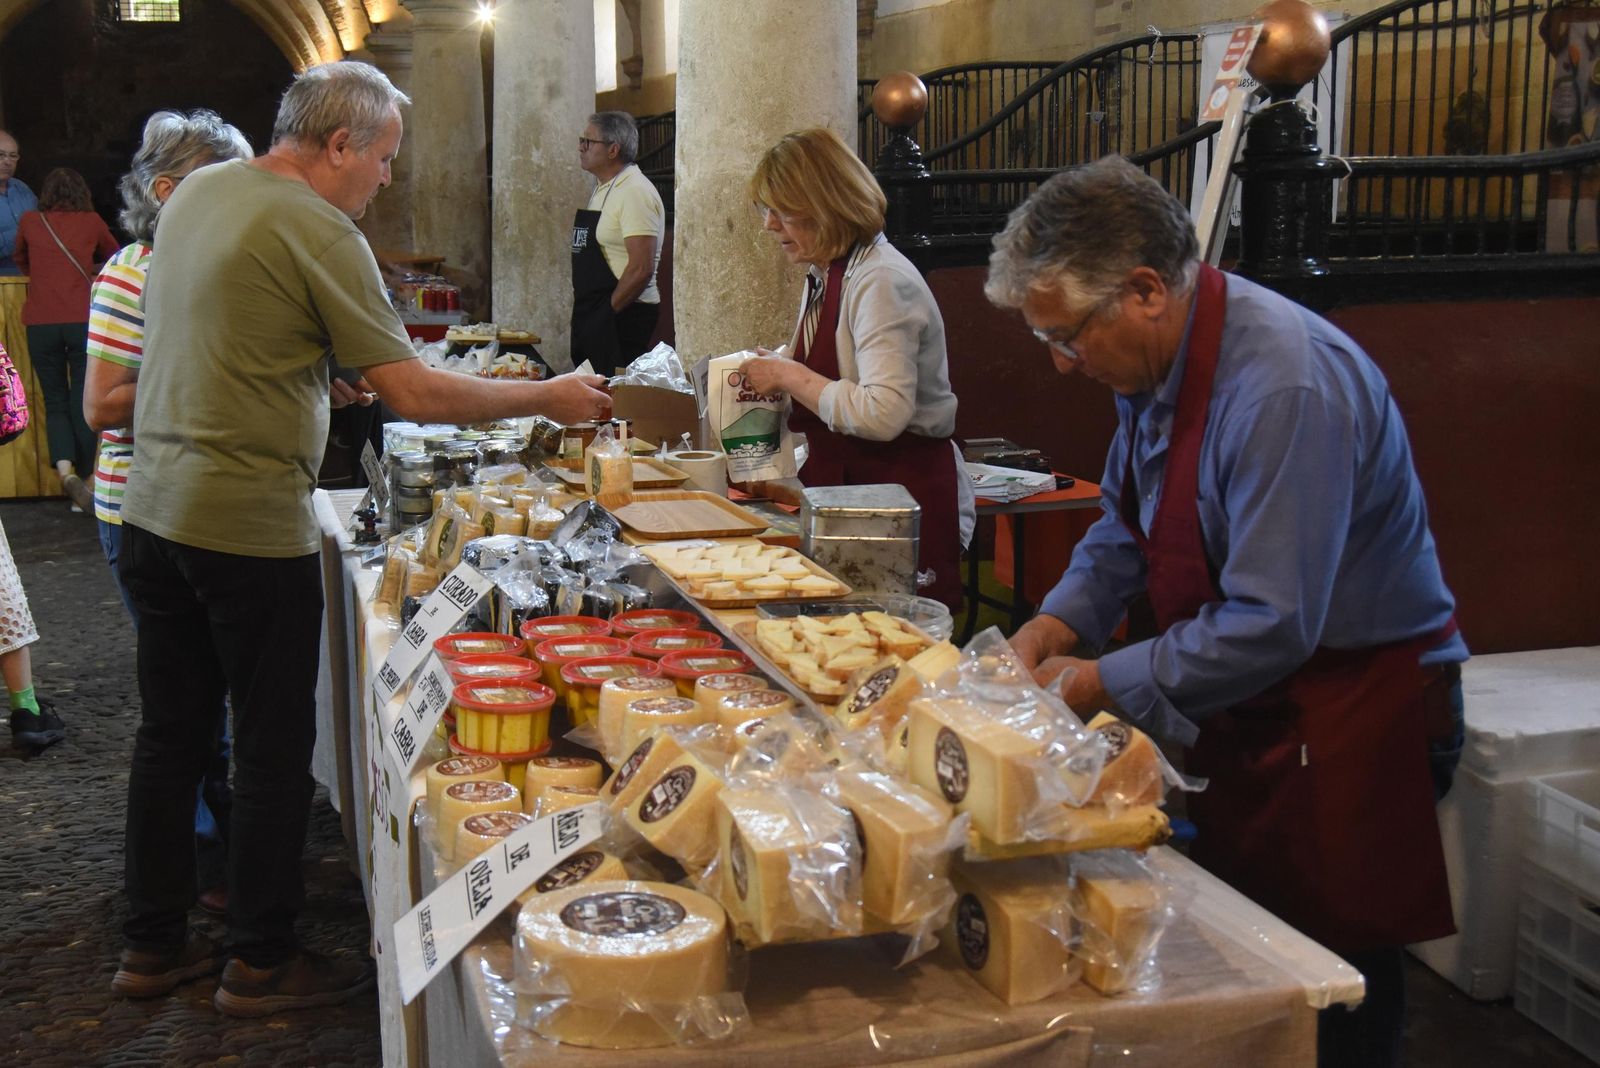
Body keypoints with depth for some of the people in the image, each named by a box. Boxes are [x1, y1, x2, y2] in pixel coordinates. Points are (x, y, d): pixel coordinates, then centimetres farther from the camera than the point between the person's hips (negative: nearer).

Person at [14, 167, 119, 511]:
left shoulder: (30, 222, 8)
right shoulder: (92, 222, 7)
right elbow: (113, 256, 27)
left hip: (41, 324, 0)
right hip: (83, 322, 0)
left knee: (55, 402, 8)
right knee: (82, 403, 6)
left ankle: (65, 469, -14)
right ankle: (82, 480, 9)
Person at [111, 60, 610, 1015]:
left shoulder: (195, 193, 11)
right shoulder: (318, 231, -15)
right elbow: (416, 394, -17)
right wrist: (548, 399, -7)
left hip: (156, 505, 8)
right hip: (252, 525, -8)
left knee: (171, 734, 17)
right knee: (275, 748, 6)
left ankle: (154, 946, 29)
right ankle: (262, 963, 18)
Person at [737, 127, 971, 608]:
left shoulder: (882, 281, -18)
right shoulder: (822, 277, 11)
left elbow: (883, 414, -30)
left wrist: (791, 377, -20)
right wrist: (772, 375, 6)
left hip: (905, 496, -8)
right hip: (845, 487, 9)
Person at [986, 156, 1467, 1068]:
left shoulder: (1284, 390, -29)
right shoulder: (1158, 358, 0)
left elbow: (1271, 625, -29)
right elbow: (1127, 526, 14)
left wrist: (1103, 684, -20)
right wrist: (1054, 628, -2)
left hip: (1350, 716, -8)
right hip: (1246, 712, 8)